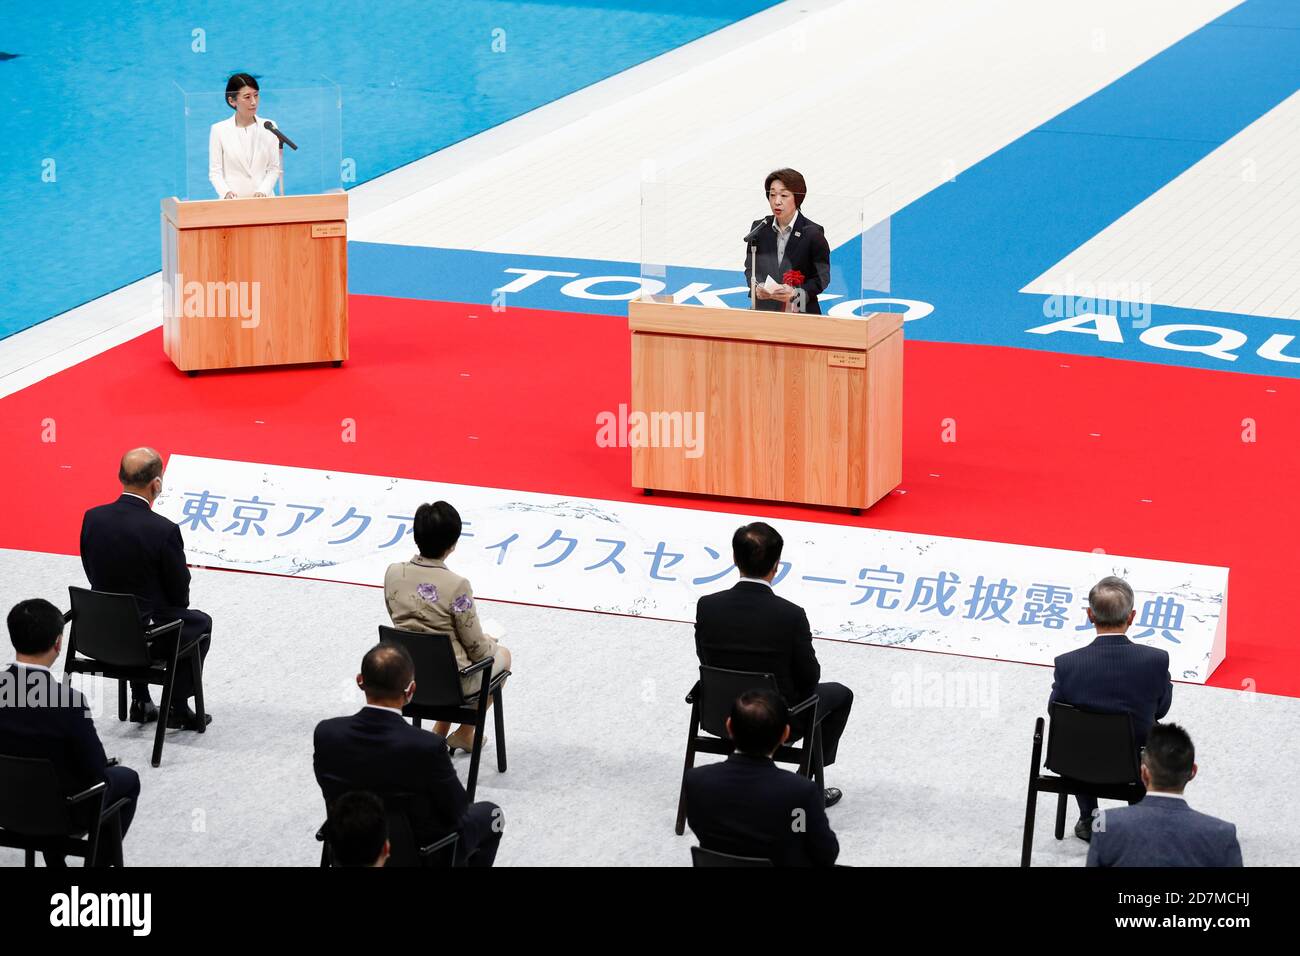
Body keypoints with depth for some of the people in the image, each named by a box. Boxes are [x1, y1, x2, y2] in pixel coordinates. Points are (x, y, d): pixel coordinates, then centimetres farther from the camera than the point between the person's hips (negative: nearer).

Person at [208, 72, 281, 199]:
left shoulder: (269, 126, 8)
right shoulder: (219, 130, 3)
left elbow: (274, 168, 7)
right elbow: (215, 172, 2)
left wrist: (263, 191, -10)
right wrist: (226, 192, -16)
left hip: (263, 199, 1)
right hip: (233, 200, -1)